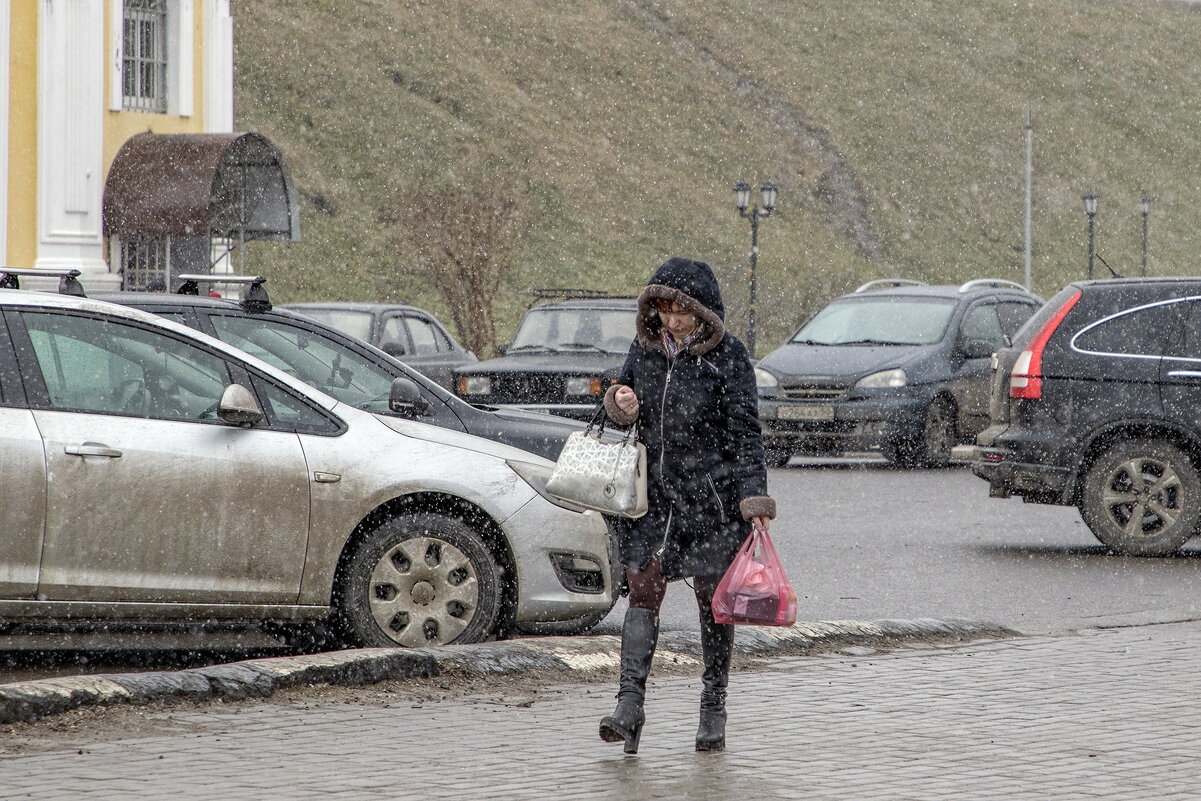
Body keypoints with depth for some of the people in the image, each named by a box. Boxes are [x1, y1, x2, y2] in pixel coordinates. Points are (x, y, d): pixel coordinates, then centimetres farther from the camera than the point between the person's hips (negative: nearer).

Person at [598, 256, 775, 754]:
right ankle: (630, 705, -13)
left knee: (713, 601, 4)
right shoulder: (644, 350, 7)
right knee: (642, 594, -7)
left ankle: (713, 709, 15)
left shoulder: (726, 357, -7)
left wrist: (754, 496, -17)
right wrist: (620, 406, -5)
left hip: (711, 497, -4)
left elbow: (744, 430, -9)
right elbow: (625, 412, 20)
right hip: (652, 494, 4)